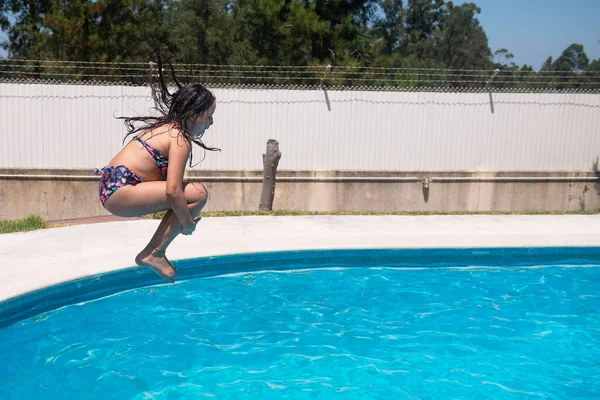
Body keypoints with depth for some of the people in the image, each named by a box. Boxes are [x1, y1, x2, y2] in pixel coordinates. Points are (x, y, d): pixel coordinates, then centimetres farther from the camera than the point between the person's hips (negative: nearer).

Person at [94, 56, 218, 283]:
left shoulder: (166, 126, 17)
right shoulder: (181, 138, -11)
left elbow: (167, 185, 20)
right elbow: (172, 191, -20)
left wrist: (184, 214, 17)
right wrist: (187, 222, -7)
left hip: (111, 187, 10)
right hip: (121, 192, -10)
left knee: (187, 193, 20)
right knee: (198, 194, -13)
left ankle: (154, 252, 19)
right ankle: (154, 254, -6)